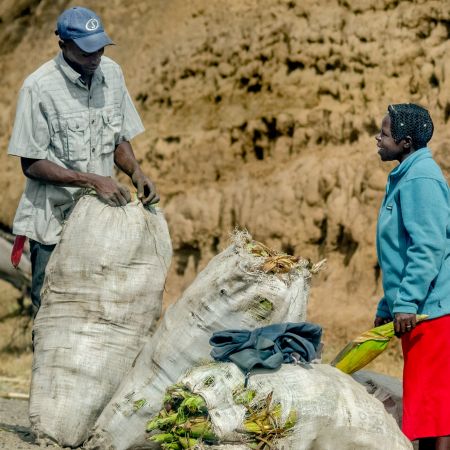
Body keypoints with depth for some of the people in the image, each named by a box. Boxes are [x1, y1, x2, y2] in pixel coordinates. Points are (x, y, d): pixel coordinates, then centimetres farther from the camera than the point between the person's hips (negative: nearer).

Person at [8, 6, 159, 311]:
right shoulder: (39, 87, -15)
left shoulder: (112, 74, 2)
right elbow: (32, 164, -13)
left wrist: (136, 172, -8)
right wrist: (93, 180, -21)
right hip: (54, 221, -4)